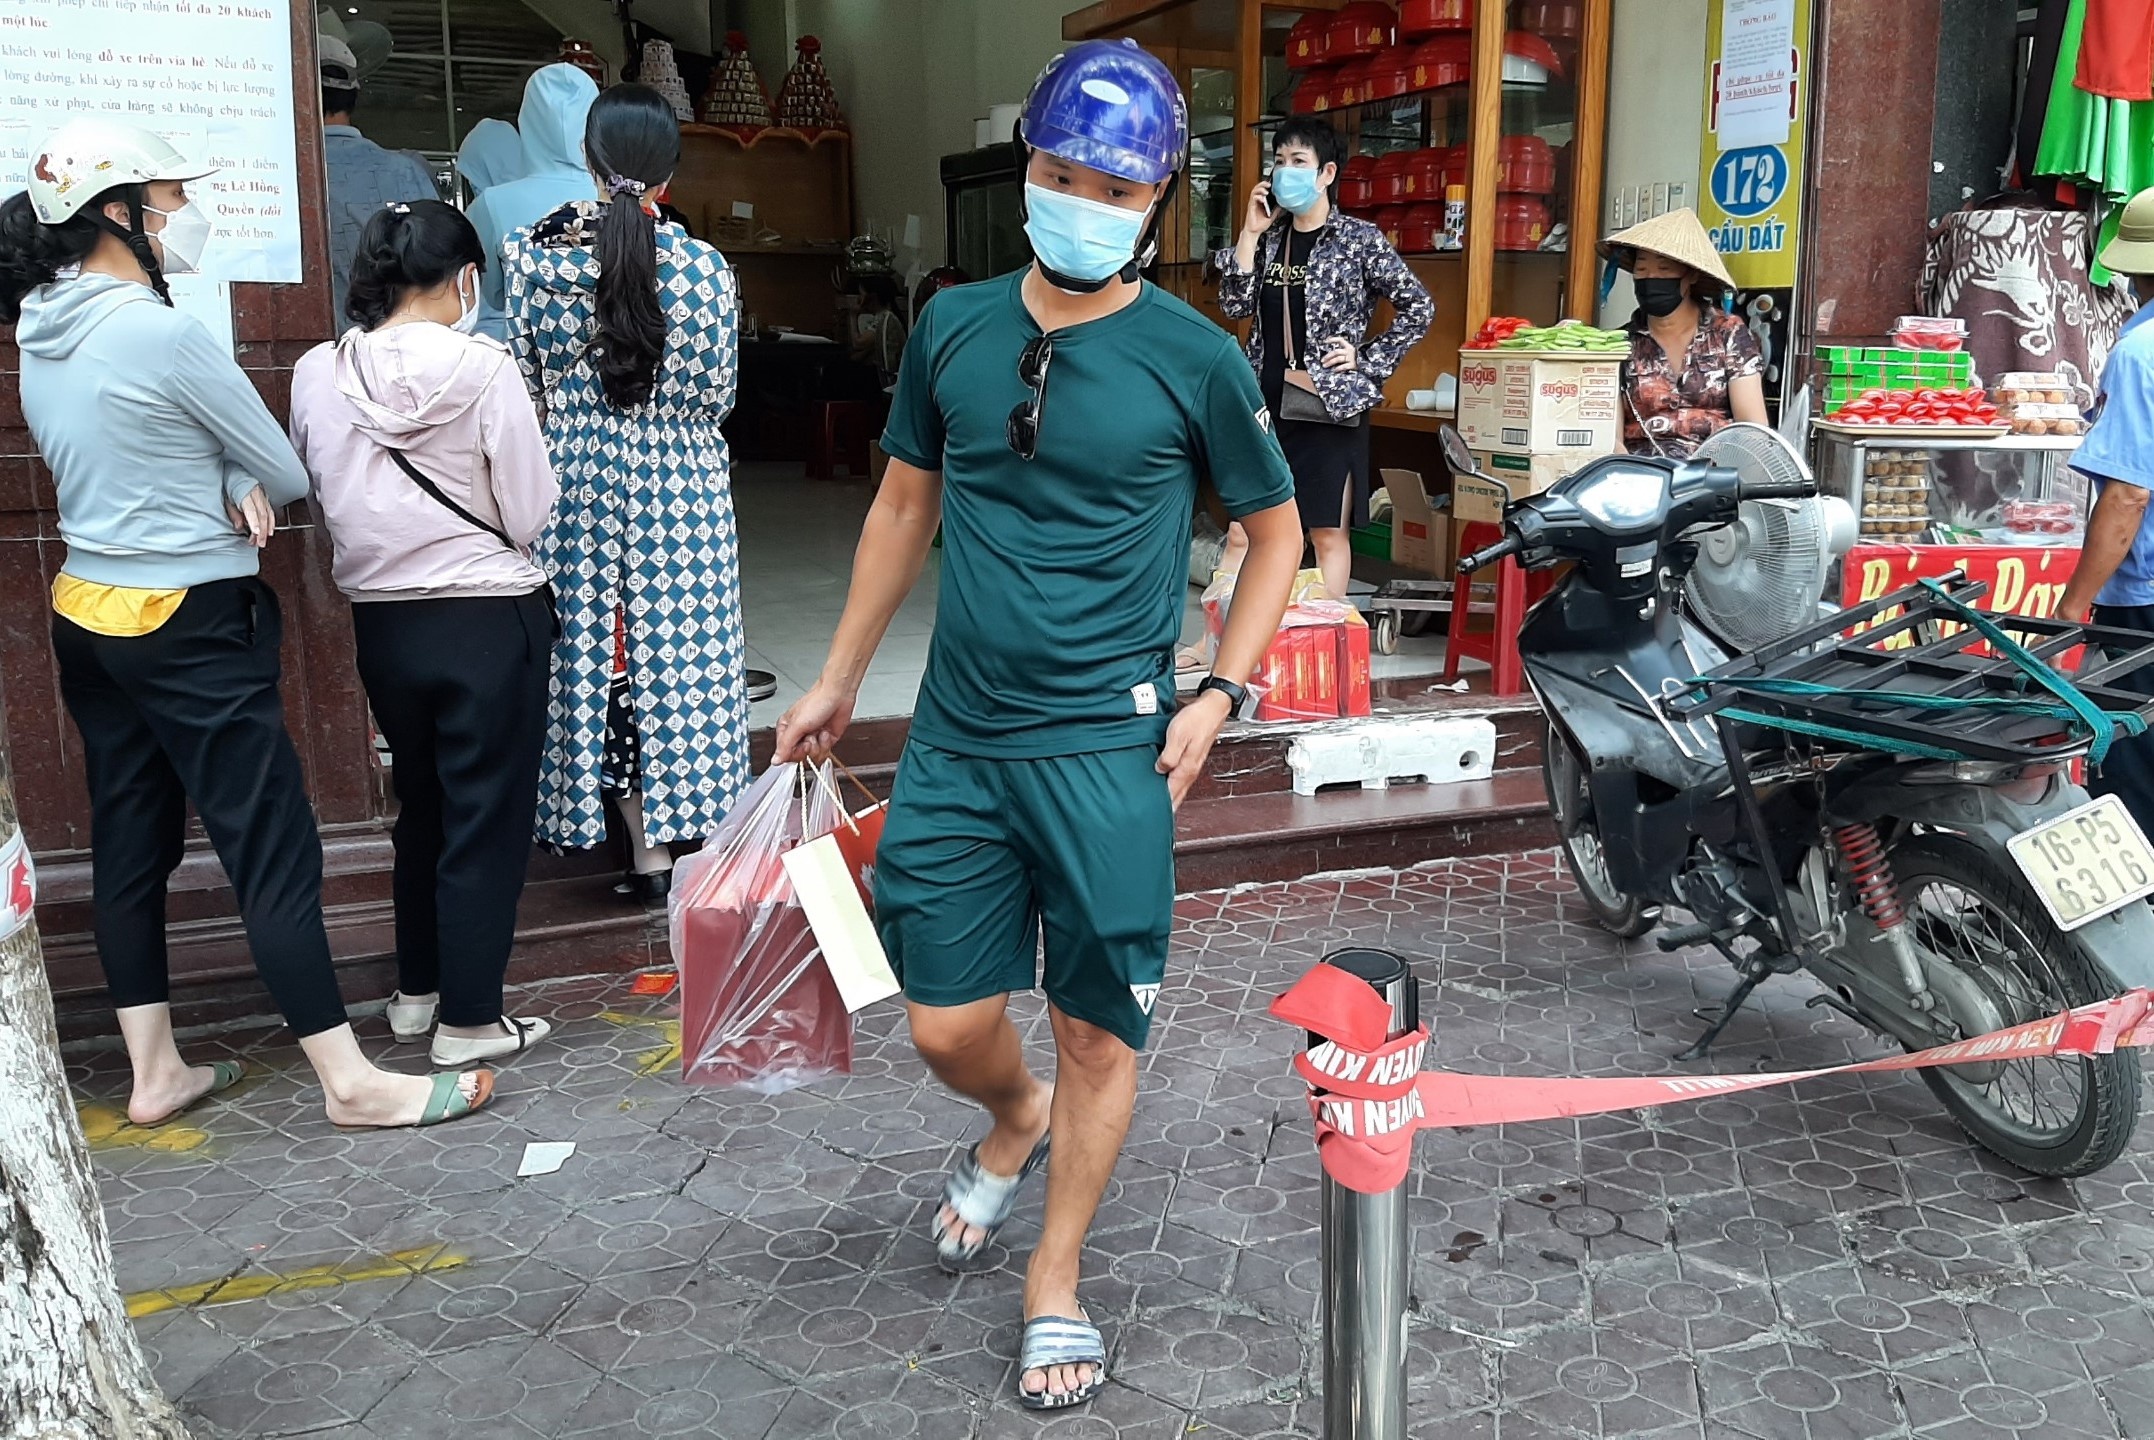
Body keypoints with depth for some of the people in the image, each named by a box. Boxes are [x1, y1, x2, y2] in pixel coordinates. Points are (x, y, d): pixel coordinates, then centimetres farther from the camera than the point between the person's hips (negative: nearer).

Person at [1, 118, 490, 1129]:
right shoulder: (163, 333, -19)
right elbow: (288, 474, -11)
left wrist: (228, 488, -3)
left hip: (87, 615, 9)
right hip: (189, 626, -9)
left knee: (129, 842, 13)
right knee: (273, 849, -4)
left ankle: (154, 1073, 23)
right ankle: (351, 1081, 2)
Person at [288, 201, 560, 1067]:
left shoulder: (317, 375, -3)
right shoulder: (484, 370, -16)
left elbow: (324, 504, 8)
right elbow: (529, 515, -12)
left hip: (381, 621, 5)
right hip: (488, 621, -5)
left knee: (420, 806, 21)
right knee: (487, 818, 7)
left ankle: (417, 991, 33)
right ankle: (468, 1019, 14)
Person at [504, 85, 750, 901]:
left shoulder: (534, 257, -6)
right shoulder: (705, 268, -8)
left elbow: (525, 382, 0)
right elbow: (716, 396, -1)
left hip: (578, 482, 1)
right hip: (680, 489, 0)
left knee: (598, 656, 9)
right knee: (678, 651, 10)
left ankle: (646, 849, 14)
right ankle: (683, 826, 18)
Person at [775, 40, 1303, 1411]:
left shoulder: (1196, 357, -6)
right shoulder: (954, 325, 4)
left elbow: (1277, 528, 5)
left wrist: (1216, 697, -5)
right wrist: (838, 681, 17)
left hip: (1107, 744, -3)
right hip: (958, 736, 3)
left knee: (1100, 1032, 6)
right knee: (949, 1027, 8)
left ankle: (1057, 1286, 27)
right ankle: (1017, 1122, 44)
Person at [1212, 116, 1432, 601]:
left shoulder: (1359, 239, -4)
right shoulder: (1269, 237, 9)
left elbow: (1419, 307, -2)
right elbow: (1236, 307, -1)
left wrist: (1369, 361, -7)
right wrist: (1251, 232, -4)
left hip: (1330, 405, -4)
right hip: (1265, 401, 4)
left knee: (1329, 534, 4)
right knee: (1241, 530, 4)